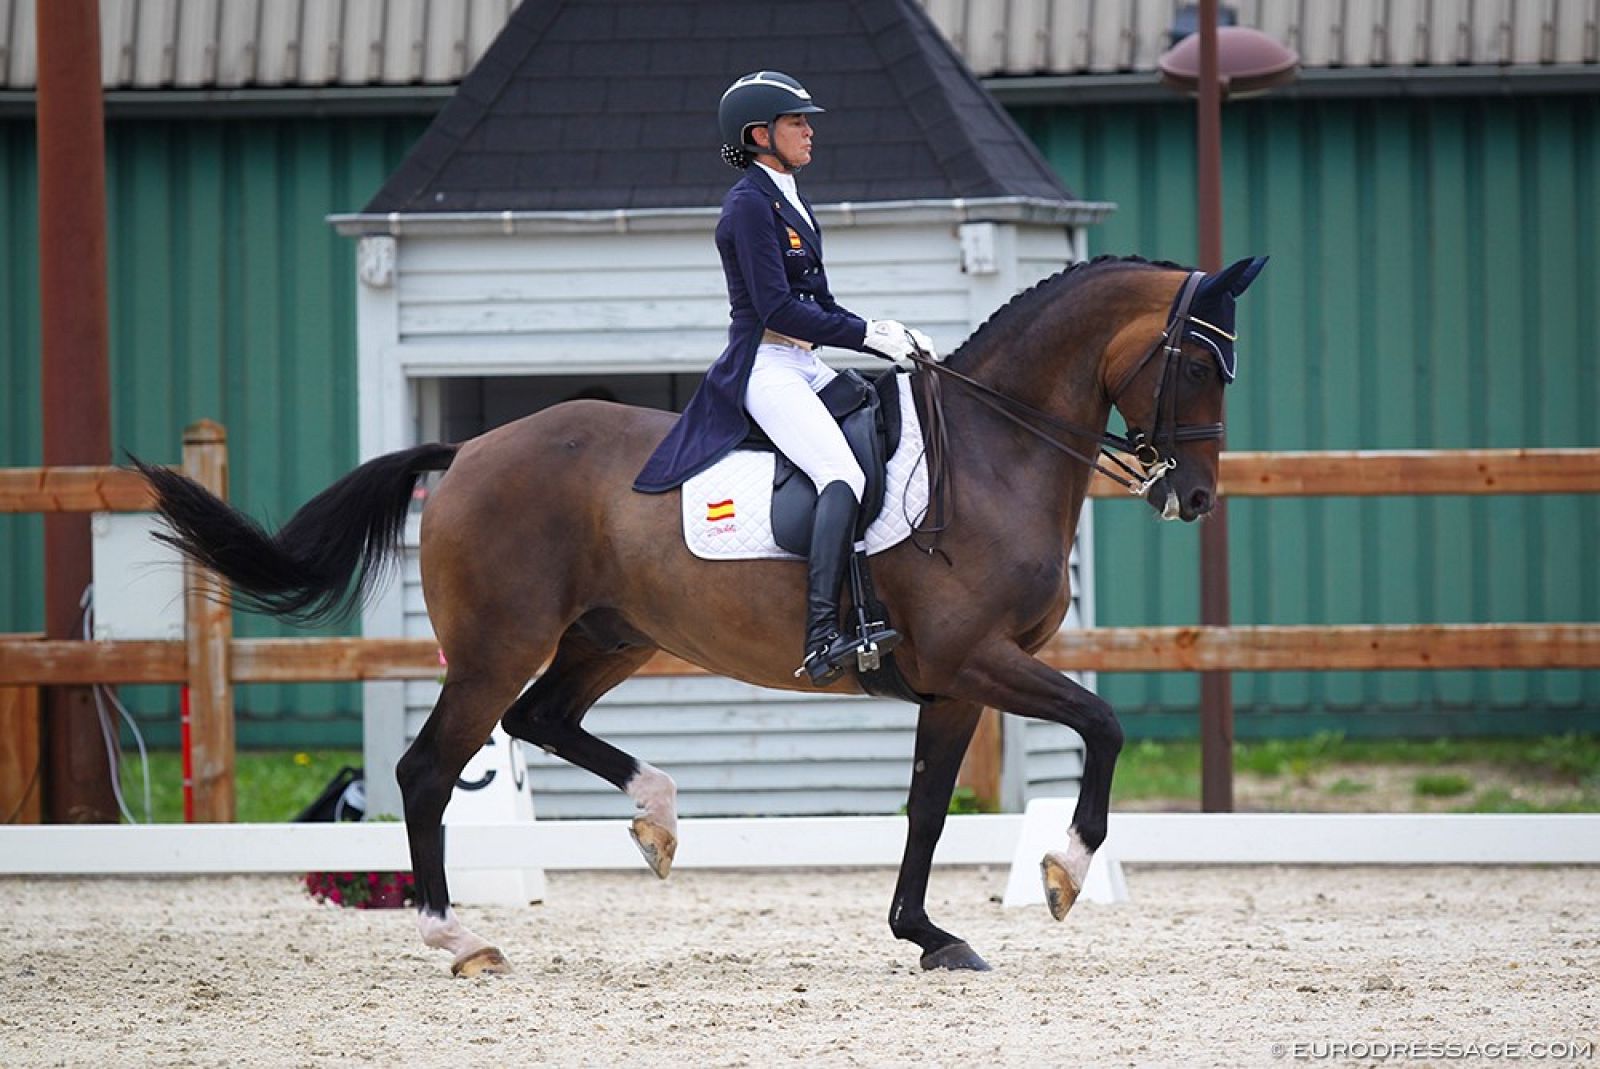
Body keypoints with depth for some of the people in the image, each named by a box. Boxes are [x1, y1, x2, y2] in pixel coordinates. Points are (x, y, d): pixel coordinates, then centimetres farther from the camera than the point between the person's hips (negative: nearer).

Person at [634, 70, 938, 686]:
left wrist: (894, 341, 9)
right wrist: (867, 334, -16)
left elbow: (820, 306, 22)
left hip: (804, 366, 10)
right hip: (764, 368, -10)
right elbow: (776, 307, -17)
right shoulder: (750, 204, -9)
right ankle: (822, 641, -40)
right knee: (845, 476, -28)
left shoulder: (791, 202, 21)